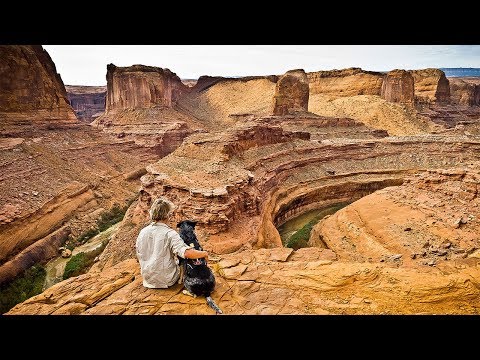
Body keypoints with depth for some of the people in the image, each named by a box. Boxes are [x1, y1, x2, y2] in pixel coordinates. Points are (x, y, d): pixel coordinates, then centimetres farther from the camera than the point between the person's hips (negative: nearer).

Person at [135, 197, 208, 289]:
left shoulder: (143, 232, -6)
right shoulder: (170, 234, -23)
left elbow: (138, 256, 7)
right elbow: (187, 253, -33)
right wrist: (204, 253, -15)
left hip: (147, 278, 5)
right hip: (166, 280, -4)